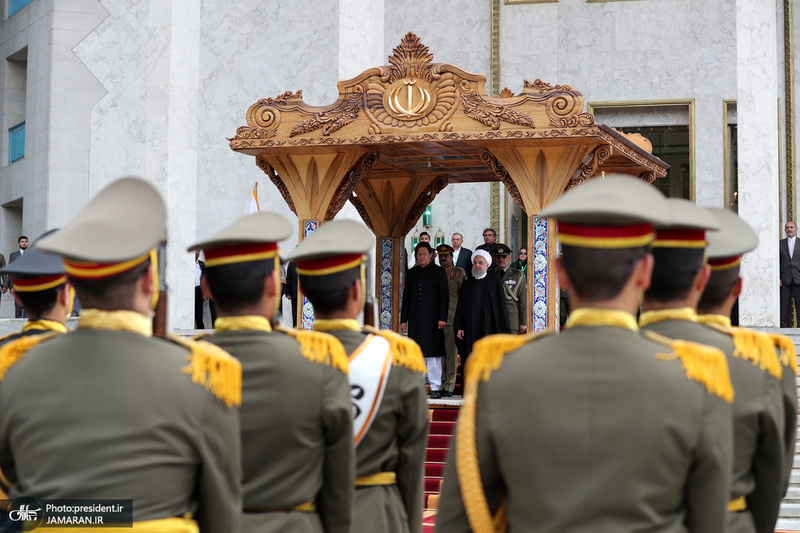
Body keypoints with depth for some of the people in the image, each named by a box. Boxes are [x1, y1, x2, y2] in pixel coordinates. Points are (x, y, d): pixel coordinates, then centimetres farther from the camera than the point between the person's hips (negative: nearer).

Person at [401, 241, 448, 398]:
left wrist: (442, 318, -9)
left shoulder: (438, 271, 4)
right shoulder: (411, 273, 15)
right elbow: (406, 297, 16)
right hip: (415, 318, 4)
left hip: (432, 318, -4)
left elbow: (444, 296, 0)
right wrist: (403, 319, 10)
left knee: (433, 353, -6)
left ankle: (435, 388, -3)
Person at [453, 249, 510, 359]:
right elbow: (460, 307, 13)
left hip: (487, 327, -3)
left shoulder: (494, 282, 3)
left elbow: (501, 305, 0)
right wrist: (459, 327, 4)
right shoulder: (467, 284, 13)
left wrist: (503, 330, -5)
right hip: (470, 328, 3)